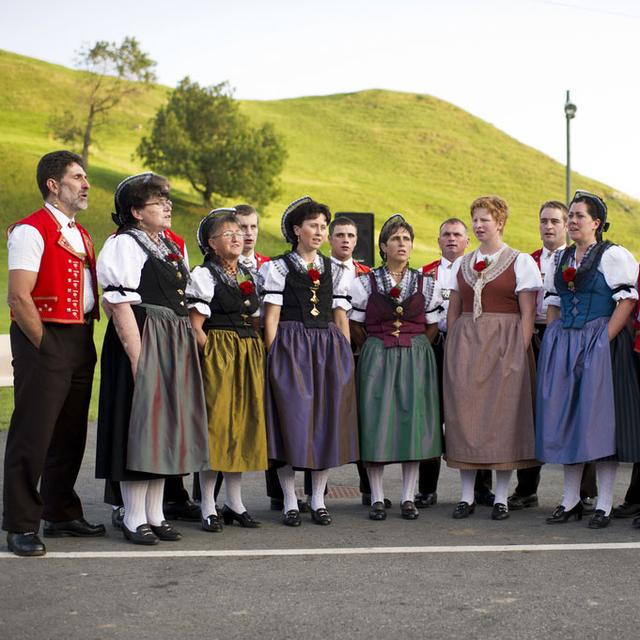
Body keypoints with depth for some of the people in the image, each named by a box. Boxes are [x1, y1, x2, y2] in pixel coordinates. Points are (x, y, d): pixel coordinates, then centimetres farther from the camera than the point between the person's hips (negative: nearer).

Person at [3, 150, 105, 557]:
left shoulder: (82, 235, 17)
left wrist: (86, 343, 11)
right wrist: (45, 346, -14)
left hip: (81, 342, 8)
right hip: (44, 341, -8)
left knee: (71, 434, 14)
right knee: (33, 436, -4)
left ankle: (62, 515, 25)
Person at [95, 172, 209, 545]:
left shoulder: (173, 248, 19)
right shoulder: (124, 245, -8)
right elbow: (120, 306, -15)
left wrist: (187, 345, 15)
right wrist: (138, 356, -22)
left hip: (176, 347, 8)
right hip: (143, 343, -8)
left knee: (165, 427, 10)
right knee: (140, 426, -6)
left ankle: (155, 514, 18)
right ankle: (134, 520, 2)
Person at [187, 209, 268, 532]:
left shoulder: (248, 275, 16)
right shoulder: (203, 274, -4)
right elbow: (196, 325, -9)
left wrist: (256, 356, 8)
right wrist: (211, 355, -16)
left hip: (250, 355, 7)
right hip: (217, 354, -7)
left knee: (243, 423, 8)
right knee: (216, 424, -6)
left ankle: (235, 503, 17)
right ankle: (208, 507, 1)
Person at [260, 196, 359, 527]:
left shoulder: (333, 270, 15)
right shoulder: (277, 267, 3)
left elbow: (341, 317, 13)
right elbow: (271, 316, -2)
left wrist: (347, 356, 6)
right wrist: (273, 356, -10)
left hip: (329, 350, 4)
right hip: (290, 348, -4)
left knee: (327, 420, 2)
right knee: (292, 420, -5)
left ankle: (318, 500, 11)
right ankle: (290, 502, 4)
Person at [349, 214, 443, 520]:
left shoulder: (427, 284, 7)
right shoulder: (365, 283, 3)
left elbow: (432, 326, 11)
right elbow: (355, 325, 6)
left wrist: (414, 346, 5)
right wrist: (379, 346, 5)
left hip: (416, 358, 1)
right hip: (376, 358, -1)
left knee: (413, 422, 0)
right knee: (376, 424, -4)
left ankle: (408, 498, 8)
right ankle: (377, 498, 5)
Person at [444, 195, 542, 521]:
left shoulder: (520, 262, 1)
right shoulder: (462, 264, 14)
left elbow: (528, 313, -3)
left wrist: (521, 352, -11)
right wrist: (450, 349, 8)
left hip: (504, 344, -4)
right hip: (465, 343, 4)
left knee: (502, 414, -3)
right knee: (464, 412, 1)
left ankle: (501, 496, 6)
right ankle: (467, 495, 8)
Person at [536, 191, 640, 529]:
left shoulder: (613, 255, -4)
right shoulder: (561, 258, 15)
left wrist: (605, 340, -16)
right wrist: (553, 340, 6)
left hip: (599, 344, -6)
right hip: (562, 345, 6)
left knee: (599, 418, -5)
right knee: (567, 420, 6)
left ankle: (604, 505, 2)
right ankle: (570, 501, 14)